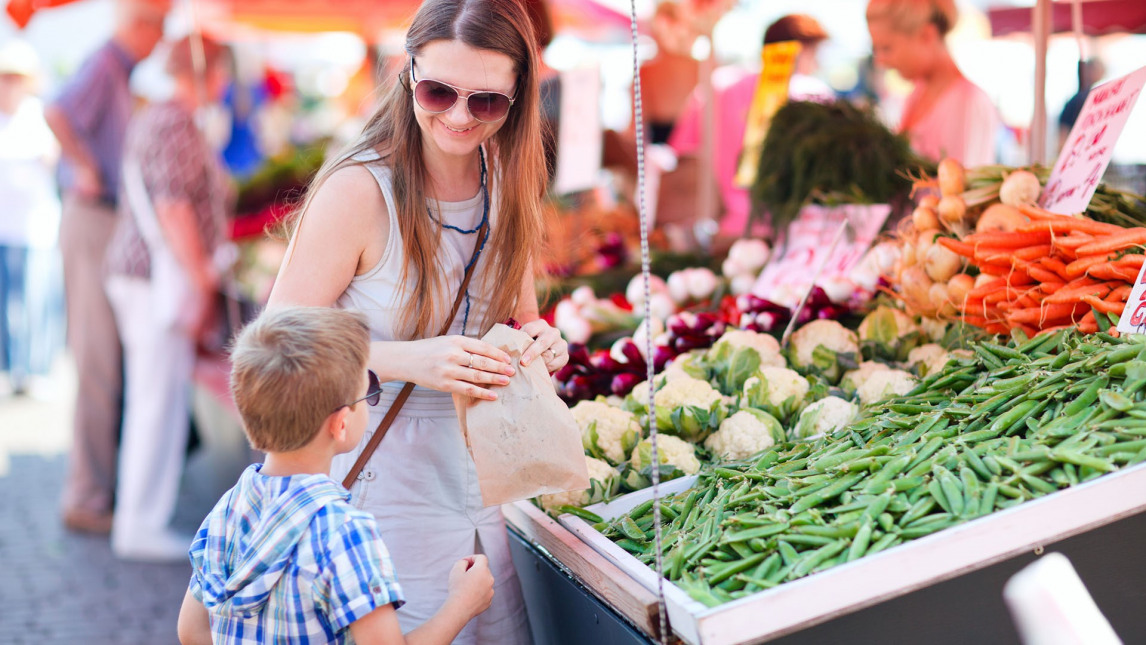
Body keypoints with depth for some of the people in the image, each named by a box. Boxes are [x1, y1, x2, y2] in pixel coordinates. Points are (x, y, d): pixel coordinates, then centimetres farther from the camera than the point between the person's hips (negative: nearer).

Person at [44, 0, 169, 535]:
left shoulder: (118, 71, 17)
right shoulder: (104, 66, -14)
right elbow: (56, 113, -31)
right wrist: (87, 171, -21)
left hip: (107, 224, 10)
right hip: (94, 221, -10)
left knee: (103, 361, 15)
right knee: (98, 363, -6)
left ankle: (93, 485, 26)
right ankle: (87, 499, 1)